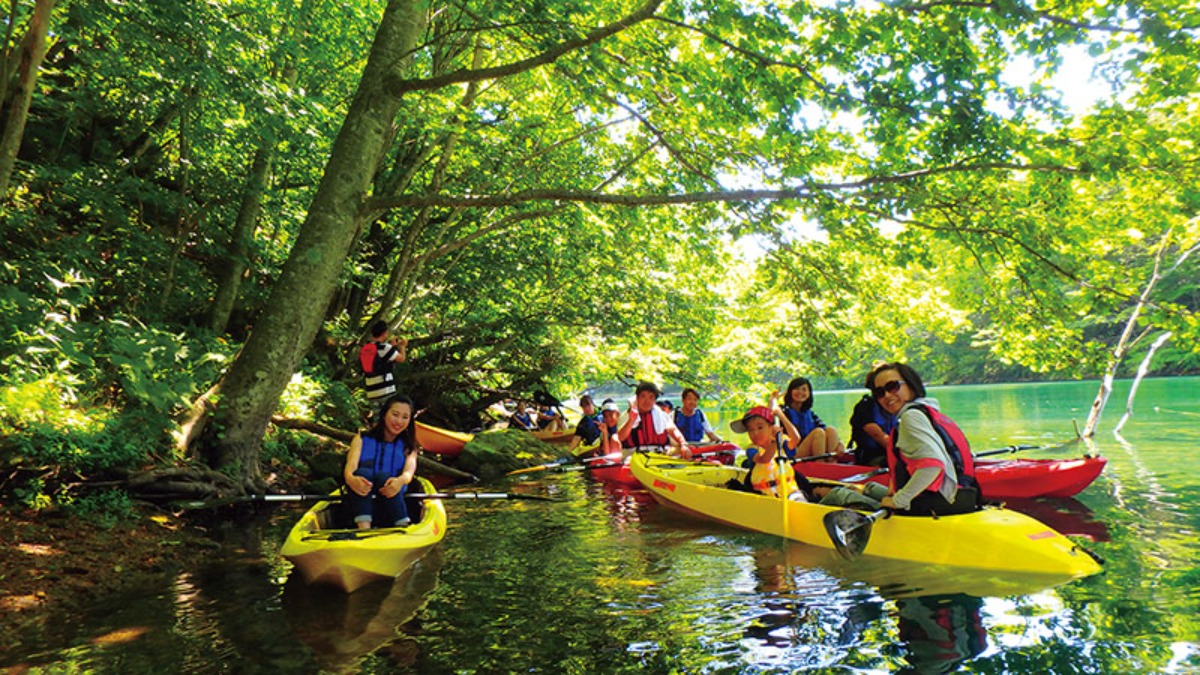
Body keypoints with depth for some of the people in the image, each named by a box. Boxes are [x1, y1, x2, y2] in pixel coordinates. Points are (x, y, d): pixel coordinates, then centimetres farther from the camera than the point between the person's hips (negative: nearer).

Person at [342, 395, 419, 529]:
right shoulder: (362, 439, 14)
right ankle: (363, 529, -47)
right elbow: (351, 464, -7)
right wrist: (350, 478, -33)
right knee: (362, 472, -29)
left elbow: (409, 470, -8)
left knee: (383, 476, -30)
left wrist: (400, 481, -34)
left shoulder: (408, 446, 14)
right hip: (360, 501, 0)